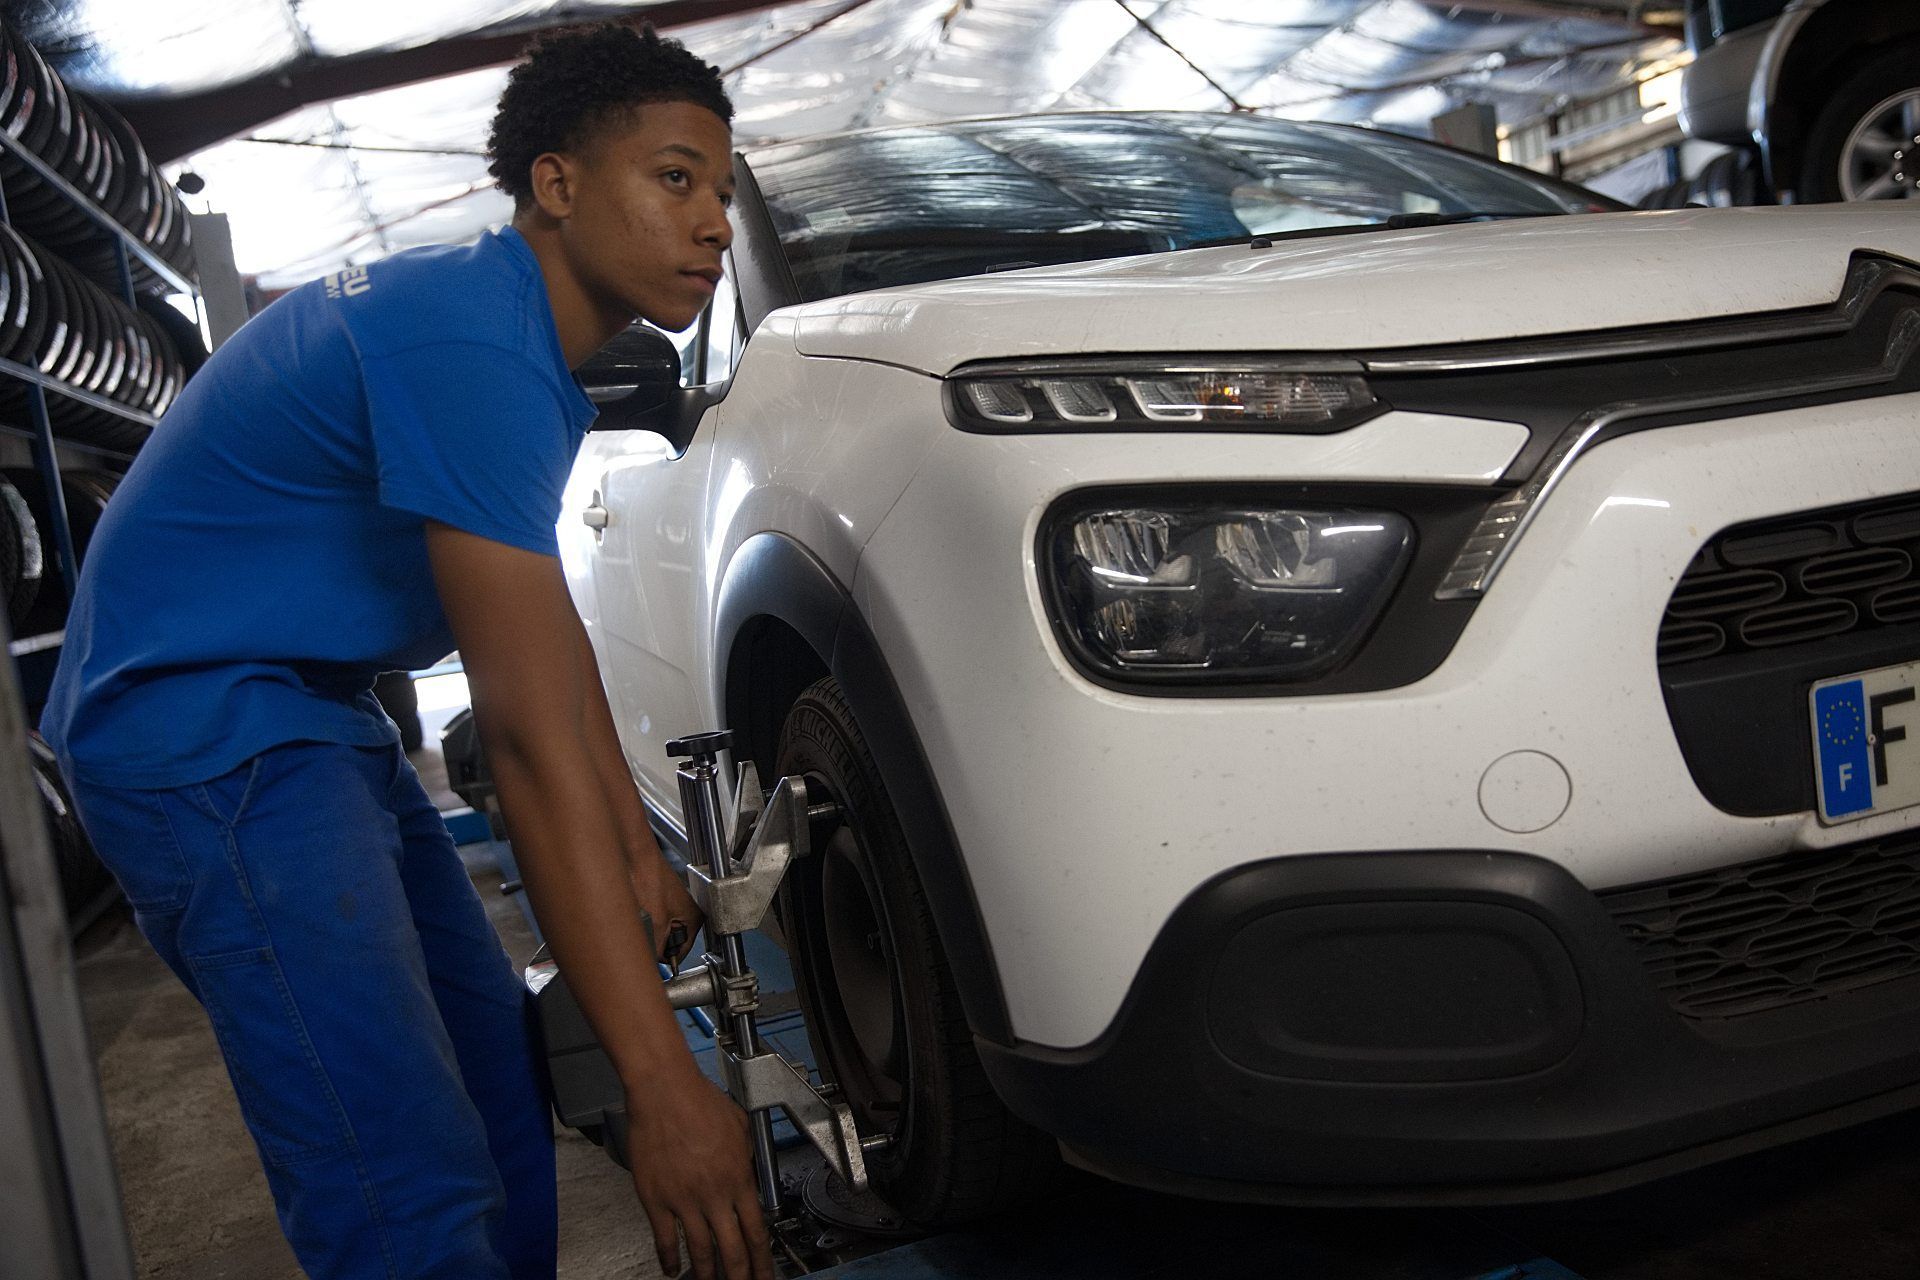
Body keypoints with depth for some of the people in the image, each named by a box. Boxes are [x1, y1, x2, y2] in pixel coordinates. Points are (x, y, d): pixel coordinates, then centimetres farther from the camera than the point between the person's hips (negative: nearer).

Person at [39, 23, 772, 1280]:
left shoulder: (517, 333, 10)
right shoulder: (473, 350, -23)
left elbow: (549, 631, 15)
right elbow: (529, 732, -28)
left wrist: (638, 850, 13)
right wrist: (663, 1085, -27)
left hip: (314, 713, 11)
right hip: (202, 723, -11)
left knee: (497, 1071, 14)